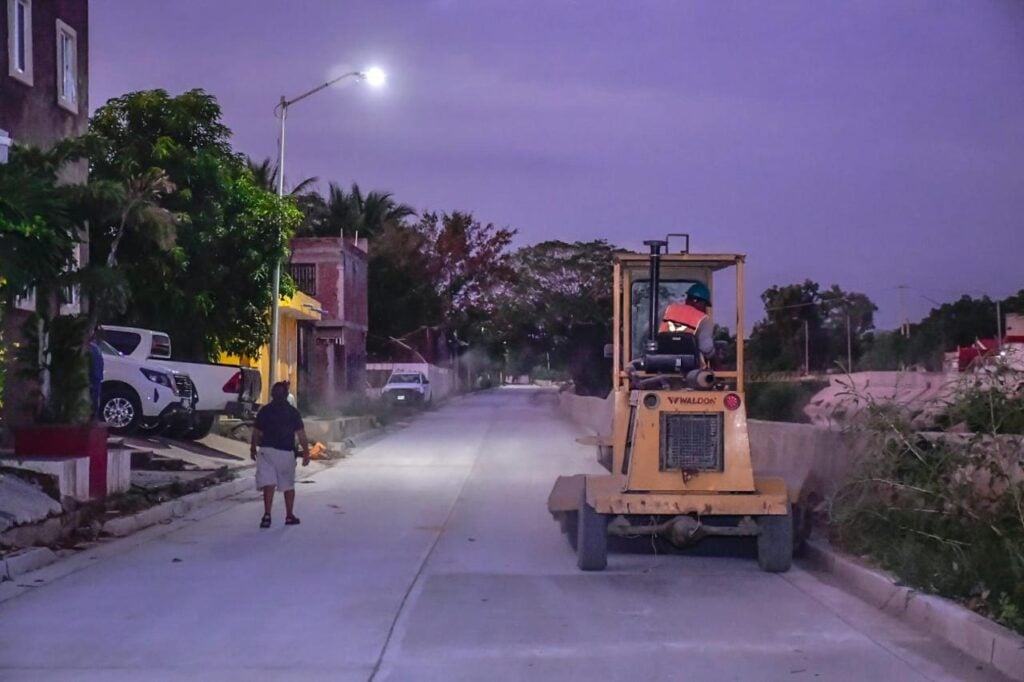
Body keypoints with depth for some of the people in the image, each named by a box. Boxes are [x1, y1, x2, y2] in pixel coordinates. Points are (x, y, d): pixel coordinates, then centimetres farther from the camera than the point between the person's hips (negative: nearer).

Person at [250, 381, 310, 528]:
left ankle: (267, 514, -21)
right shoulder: (293, 412, -1)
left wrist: (253, 448, 20)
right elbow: (301, 435, -4)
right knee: (288, 485, 14)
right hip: (286, 452, 0)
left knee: (268, 484, -5)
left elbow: (256, 433, 5)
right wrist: (306, 453, 3)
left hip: (266, 450, 0)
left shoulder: (264, 411, 1)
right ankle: (289, 516, 20)